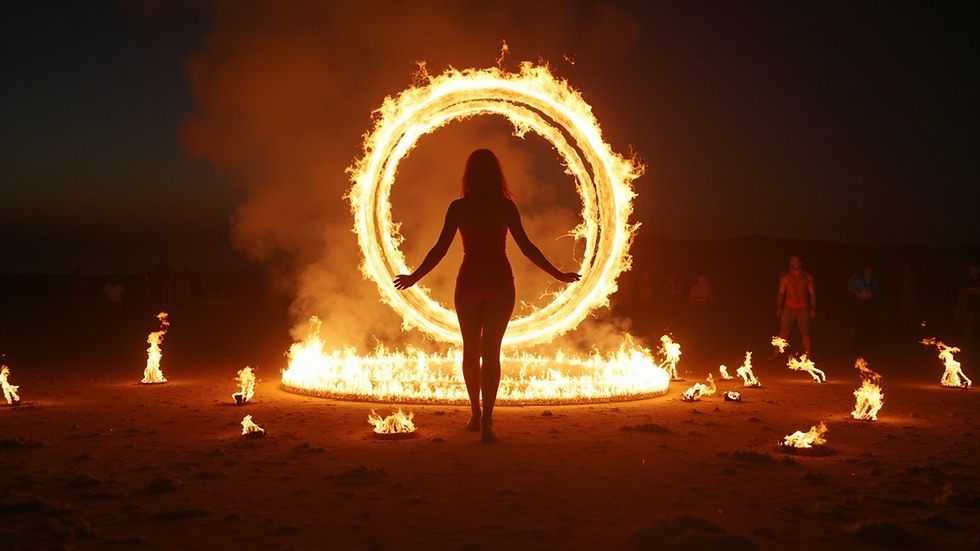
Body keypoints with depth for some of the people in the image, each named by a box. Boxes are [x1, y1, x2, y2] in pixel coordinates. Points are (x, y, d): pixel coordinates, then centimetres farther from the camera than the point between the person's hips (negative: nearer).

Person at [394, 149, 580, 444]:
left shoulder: (458, 207, -3)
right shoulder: (506, 206, -4)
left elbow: (440, 248, -4)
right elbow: (526, 247, -4)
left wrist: (414, 277, 8)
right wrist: (558, 274, 4)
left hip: (469, 283, 1)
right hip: (499, 284, -1)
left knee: (471, 350, 15)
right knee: (491, 351, 0)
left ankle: (476, 414, 24)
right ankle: (486, 422, -8)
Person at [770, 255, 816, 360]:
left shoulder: (808, 277, 5)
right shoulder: (785, 277, 5)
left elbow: (812, 293, 6)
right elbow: (781, 293, 7)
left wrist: (813, 308, -2)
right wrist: (778, 307, -2)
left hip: (803, 308, 0)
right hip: (789, 308, 0)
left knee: (805, 333, -1)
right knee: (783, 332, -2)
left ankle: (807, 357, 7)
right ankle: (775, 354, 7)